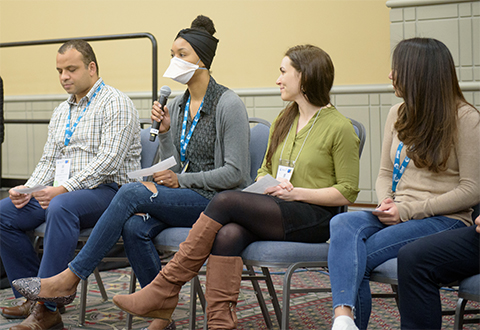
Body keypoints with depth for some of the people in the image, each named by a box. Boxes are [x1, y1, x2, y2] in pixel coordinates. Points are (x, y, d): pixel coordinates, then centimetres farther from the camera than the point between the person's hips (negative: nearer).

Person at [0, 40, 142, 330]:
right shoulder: (62, 112, 21)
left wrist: (64, 189, -25)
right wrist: (28, 190, 0)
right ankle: (31, 297, -5)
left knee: (61, 208, -38)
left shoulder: (115, 104, -6)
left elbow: (108, 161, -17)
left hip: (107, 190, -8)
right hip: (61, 192, 8)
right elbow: (49, 161, 20)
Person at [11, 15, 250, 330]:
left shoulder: (228, 104, -9)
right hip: (186, 200, 7)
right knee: (134, 226, -26)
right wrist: (165, 131, -2)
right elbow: (173, 169, 13)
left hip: (219, 201, -6)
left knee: (132, 193, -25)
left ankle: (72, 278, -19)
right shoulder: (177, 105, 14)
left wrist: (182, 180, -11)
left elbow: (236, 173, -13)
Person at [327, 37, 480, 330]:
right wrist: (386, 202, -3)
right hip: (399, 216, 6)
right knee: (342, 224, -29)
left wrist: (409, 210, -13)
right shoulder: (399, 114, 16)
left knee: (350, 259, -26)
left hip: (444, 221, -6)